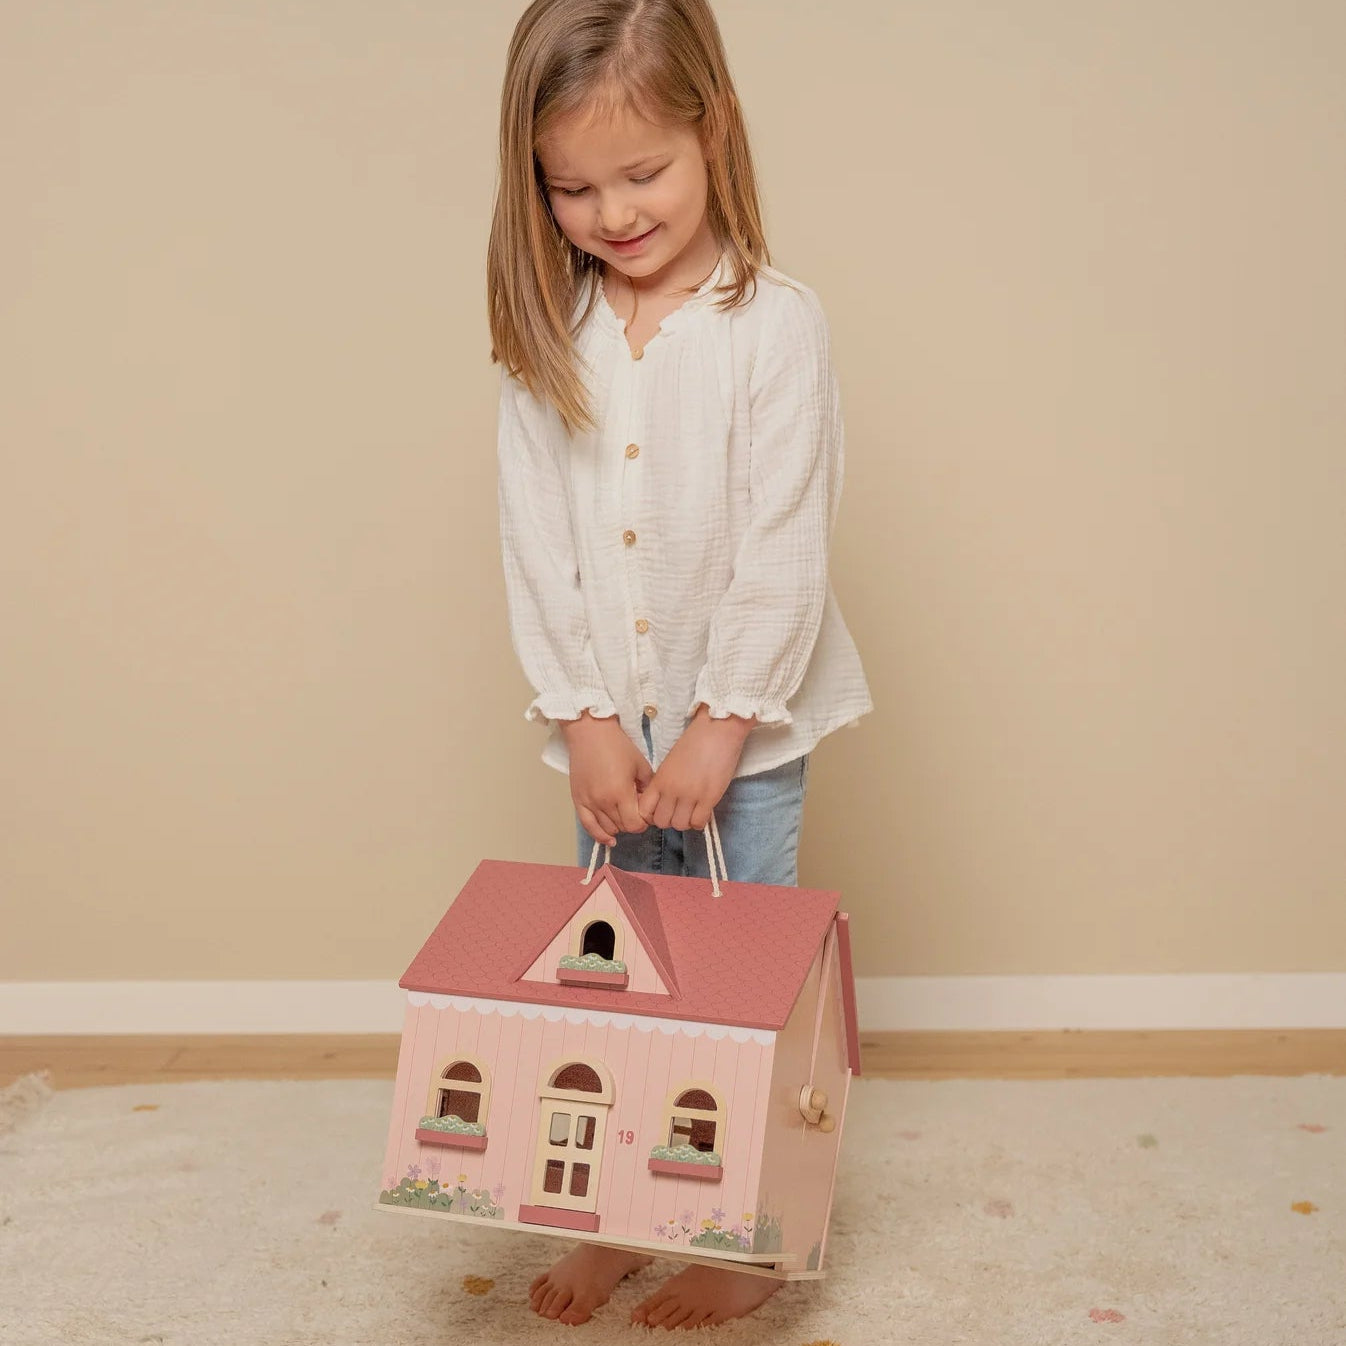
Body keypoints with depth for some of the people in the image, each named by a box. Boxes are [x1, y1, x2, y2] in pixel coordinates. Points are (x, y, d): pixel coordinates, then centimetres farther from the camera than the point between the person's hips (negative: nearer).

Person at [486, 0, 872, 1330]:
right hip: (608, 721, 4)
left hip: (743, 722, -3)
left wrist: (719, 727, -14)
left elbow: (784, 548, -14)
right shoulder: (544, 336, -2)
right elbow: (535, 541, -2)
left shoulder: (774, 324, -13)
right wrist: (585, 720, -7)